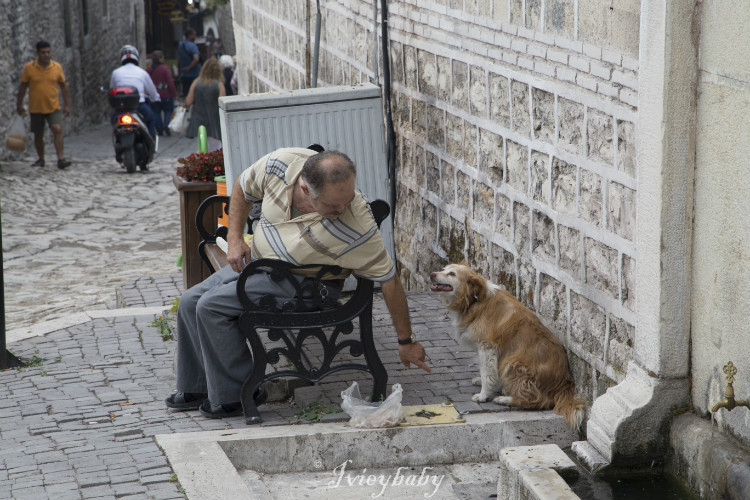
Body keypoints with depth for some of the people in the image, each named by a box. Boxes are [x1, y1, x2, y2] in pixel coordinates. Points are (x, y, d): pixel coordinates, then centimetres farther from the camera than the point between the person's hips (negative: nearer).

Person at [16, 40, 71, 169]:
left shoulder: (57, 67, 0)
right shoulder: (29, 68, -4)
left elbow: (63, 86, 8)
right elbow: (23, 87, 5)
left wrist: (67, 105, 6)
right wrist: (19, 105, 6)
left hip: (53, 107, 0)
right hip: (35, 109, 0)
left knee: (57, 130, -18)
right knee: (38, 135, 10)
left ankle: (60, 159, -20)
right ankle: (41, 159, 28)